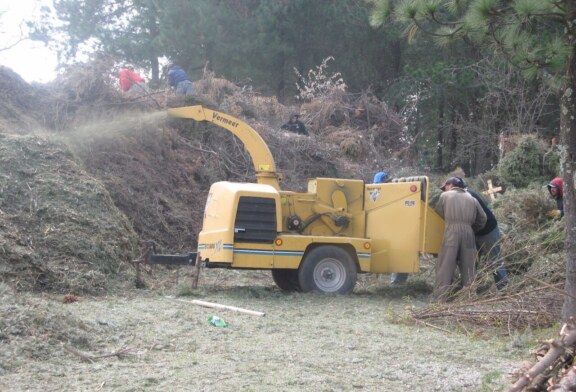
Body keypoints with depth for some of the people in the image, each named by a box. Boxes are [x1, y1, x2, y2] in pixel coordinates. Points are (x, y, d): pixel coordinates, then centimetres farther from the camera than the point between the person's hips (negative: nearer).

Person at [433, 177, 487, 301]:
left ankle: (441, 296, -7)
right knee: (468, 266, 10)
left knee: (445, 266, -3)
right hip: (468, 233, 4)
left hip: (451, 231, -3)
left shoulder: (445, 195, 11)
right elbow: (483, 219, 19)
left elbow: (438, 214, 13)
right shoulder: (471, 199, 20)